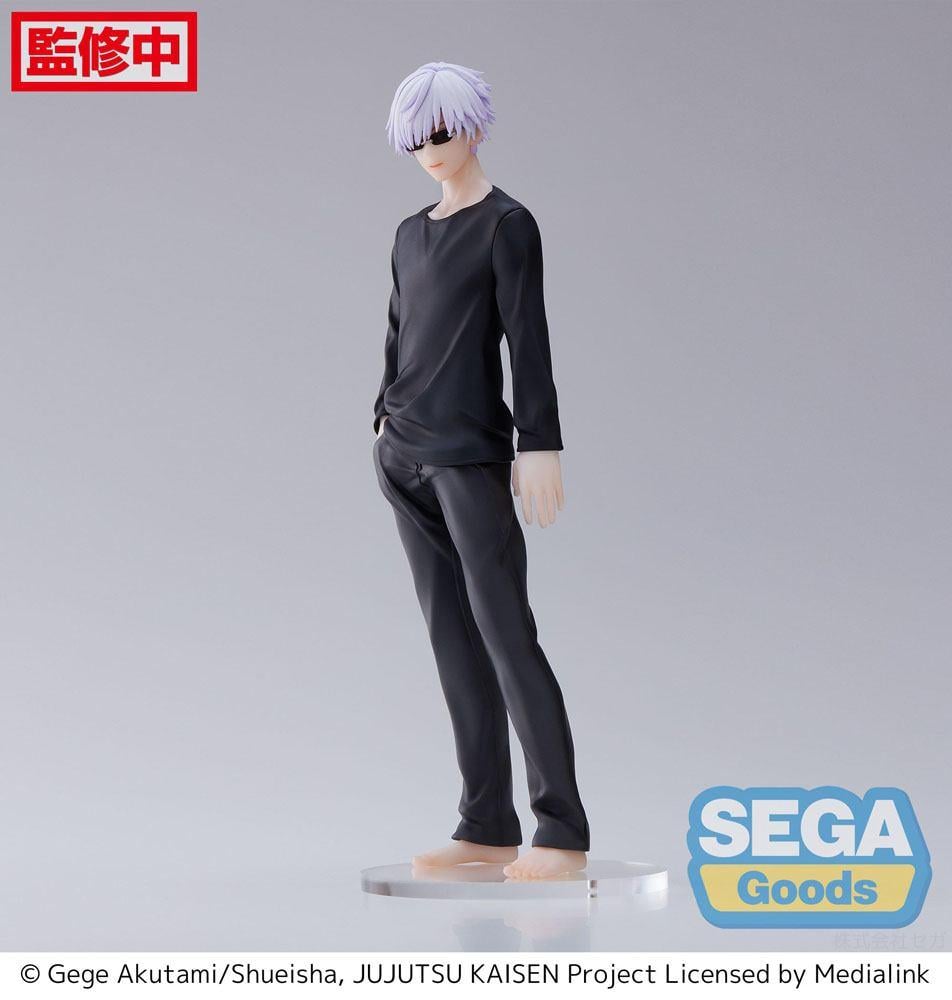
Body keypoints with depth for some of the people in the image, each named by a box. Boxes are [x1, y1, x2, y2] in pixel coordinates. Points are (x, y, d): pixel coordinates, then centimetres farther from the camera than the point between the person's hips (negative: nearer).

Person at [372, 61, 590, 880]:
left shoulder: (507, 224, -5)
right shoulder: (411, 234, 15)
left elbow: (528, 338, -10)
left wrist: (540, 445, -14)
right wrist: (387, 420, 16)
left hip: (471, 455, -7)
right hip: (405, 456, 7)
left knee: (504, 631, -10)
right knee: (451, 636, 5)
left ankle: (562, 829, -6)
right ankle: (487, 825, 9)